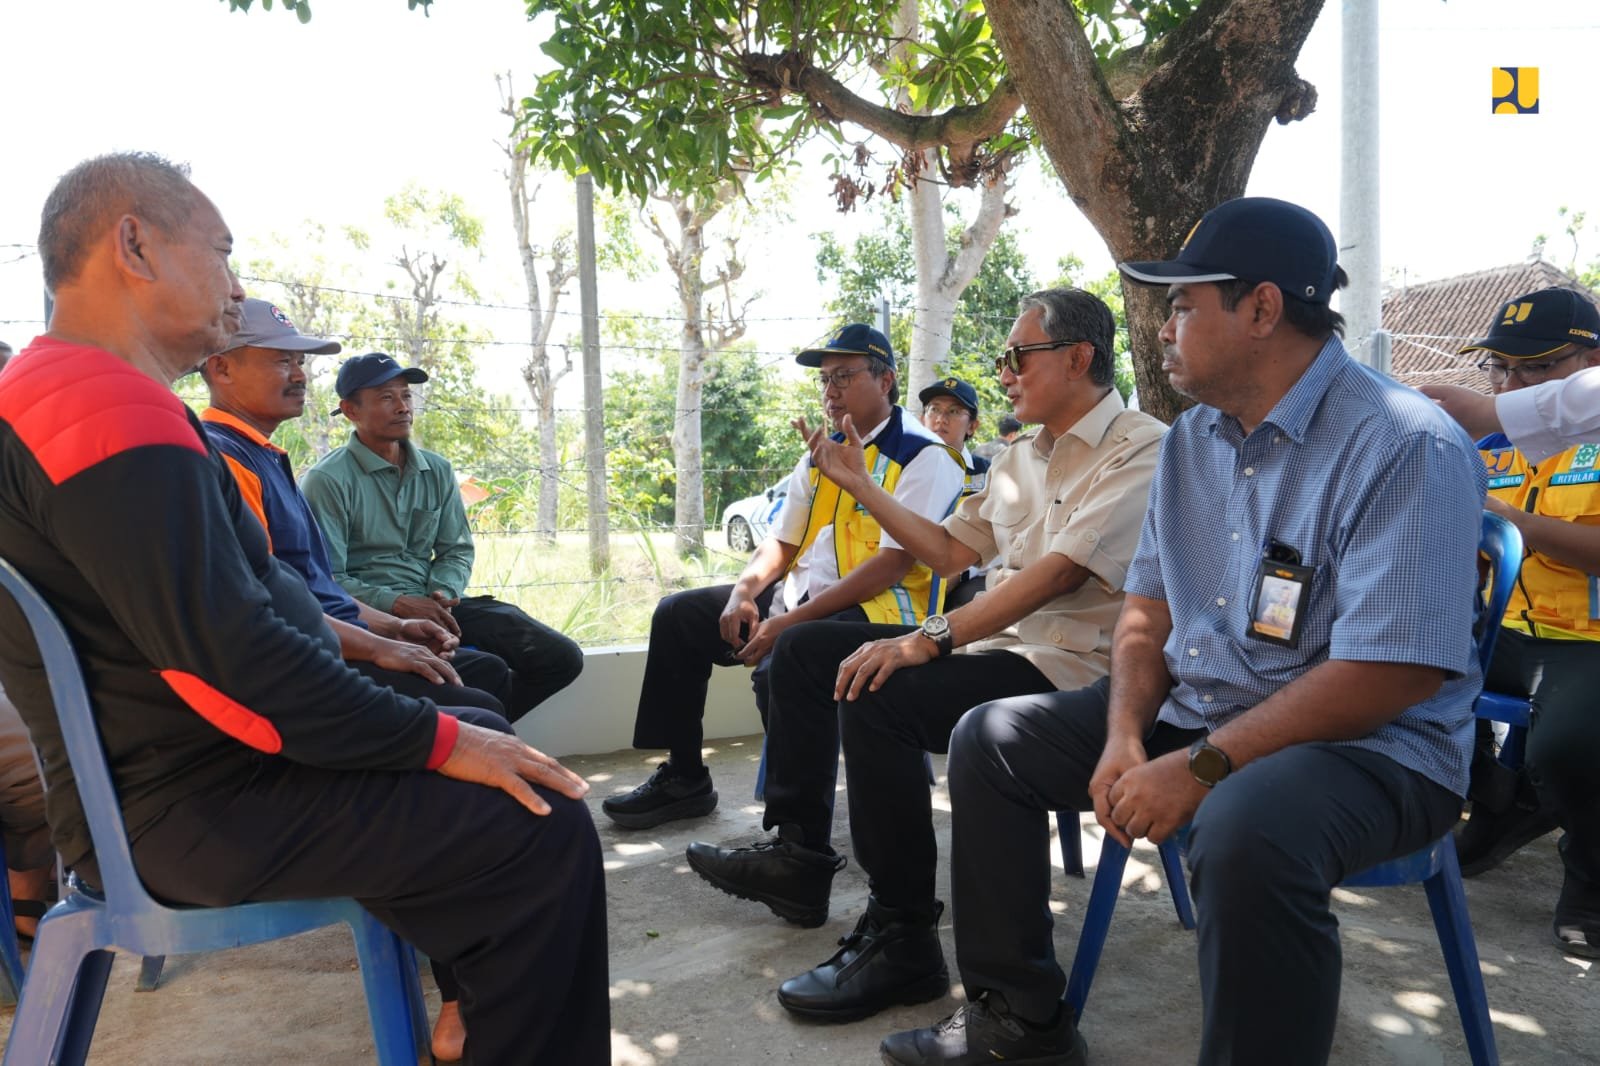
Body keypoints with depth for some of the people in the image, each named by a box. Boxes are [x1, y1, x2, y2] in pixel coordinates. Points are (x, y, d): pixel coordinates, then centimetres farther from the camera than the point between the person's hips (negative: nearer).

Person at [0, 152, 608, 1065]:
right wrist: (438, 738, -19)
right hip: (198, 809, -11)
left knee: (482, 724, 19)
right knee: (546, 828, -18)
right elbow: (231, 659, -28)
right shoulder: (111, 406, -21)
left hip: (189, 764, 11)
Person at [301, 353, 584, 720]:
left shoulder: (437, 471, 14)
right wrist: (397, 604, -18)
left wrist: (443, 593, -5)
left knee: (561, 657, -9)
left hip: (430, 605, 7)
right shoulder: (327, 480, -4)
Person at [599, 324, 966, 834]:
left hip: (878, 609, -9)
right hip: (801, 596, 9)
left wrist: (792, 621, -24)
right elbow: (782, 542, 16)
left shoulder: (924, 456, -10)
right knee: (677, 615, 6)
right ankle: (683, 778, 15)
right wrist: (744, 591, -7)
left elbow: (894, 564, -20)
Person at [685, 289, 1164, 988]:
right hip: (994, 640, 10)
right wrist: (858, 483, 16)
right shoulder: (1019, 461, 19)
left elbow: (1063, 569, -23)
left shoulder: (1139, 450, -11)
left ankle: (902, 943, -18)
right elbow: (949, 551, 19)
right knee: (804, 649, 5)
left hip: (1068, 664, -9)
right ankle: (798, 859, 12)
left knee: (877, 695, -32)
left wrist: (930, 638, -30)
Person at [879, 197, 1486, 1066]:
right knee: (990, 739, 4)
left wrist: (1200, 769, -25)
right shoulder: (1190, 440, 6)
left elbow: (1390, 674, -25)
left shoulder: (1406, 446, -19)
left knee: (1247, 828, -40)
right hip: (1189, 708, 8)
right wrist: (1124, 735, -9)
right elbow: (1147, 610, 8)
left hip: (1366, 744, -7)